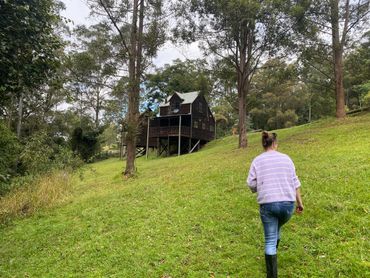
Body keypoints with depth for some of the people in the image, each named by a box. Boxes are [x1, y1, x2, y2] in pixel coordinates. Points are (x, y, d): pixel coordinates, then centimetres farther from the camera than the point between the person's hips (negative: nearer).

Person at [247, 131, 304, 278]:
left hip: (267, 204, -2)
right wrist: (299, 202, 11)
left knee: (270, 240, 7)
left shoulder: (257, 160, 0)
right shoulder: (286, 158, 4)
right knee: (276, 229, 30)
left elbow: (251, 184, -4)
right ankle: (273, 253, 47)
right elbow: (295, 182, 4)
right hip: (288, 203, 2)